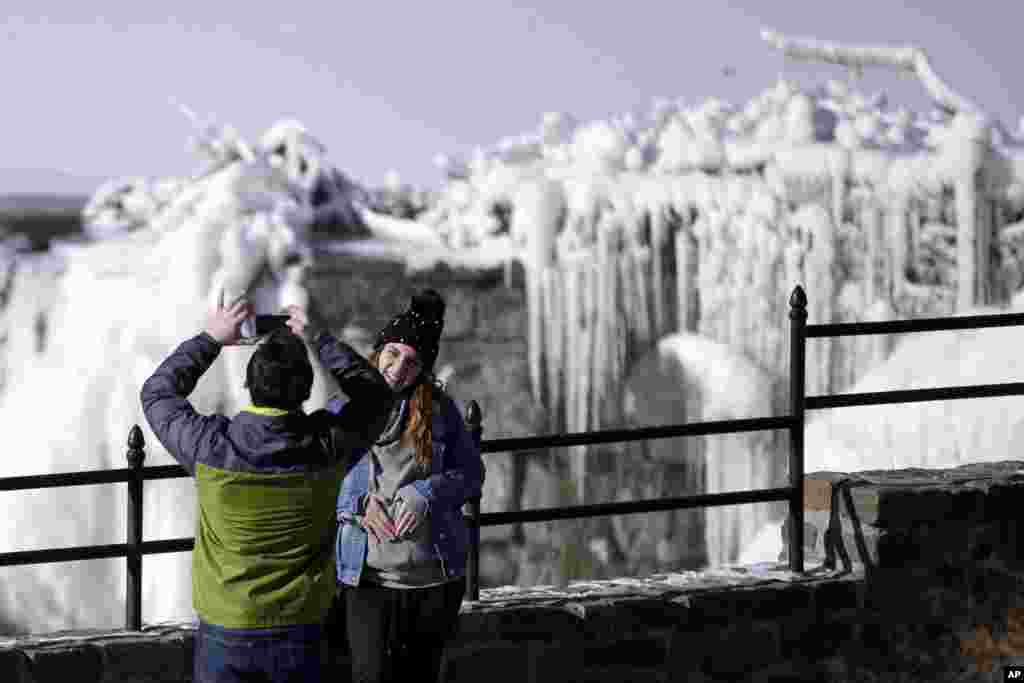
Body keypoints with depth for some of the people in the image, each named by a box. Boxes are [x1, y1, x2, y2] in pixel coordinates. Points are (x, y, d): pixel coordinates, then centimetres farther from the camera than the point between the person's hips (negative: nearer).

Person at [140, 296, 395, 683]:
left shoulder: (212, 448, -18)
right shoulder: (328, 446, -15)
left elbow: (157, 393, 2)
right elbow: (376, 395, 7)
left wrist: (211, 340, 9)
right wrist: (320, 339, 13)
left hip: (224, 635, -1)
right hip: (299, 636, 1)